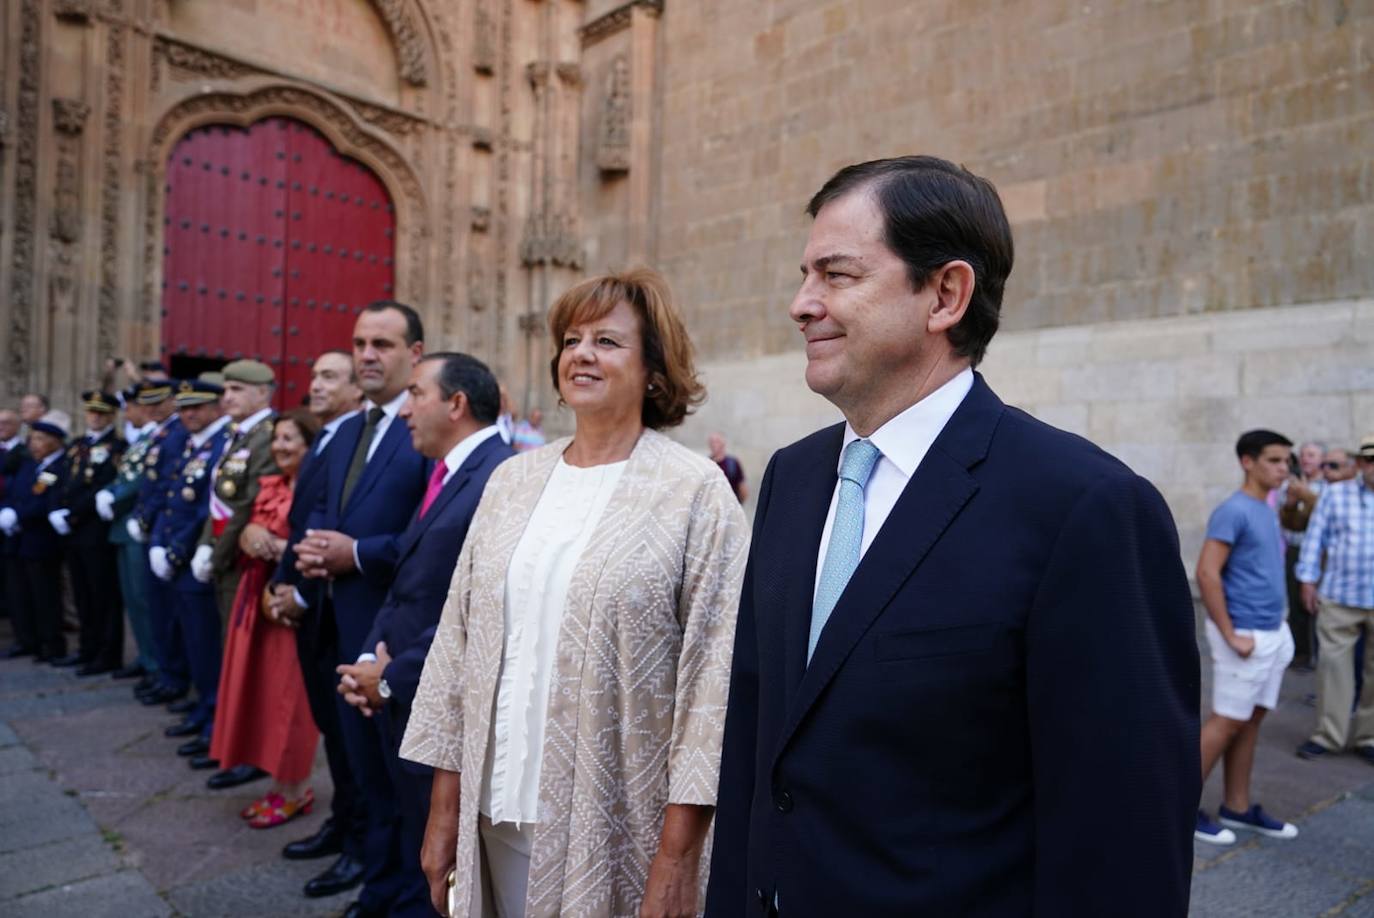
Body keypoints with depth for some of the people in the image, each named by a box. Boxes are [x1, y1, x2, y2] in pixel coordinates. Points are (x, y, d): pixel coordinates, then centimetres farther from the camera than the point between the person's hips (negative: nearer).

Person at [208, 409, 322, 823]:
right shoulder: (268, 486, 13)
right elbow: (247, 533, 15)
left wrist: (278, 547, -19)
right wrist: (249, 535, -7)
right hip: (257, 593, 9)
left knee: (287, 693, -1)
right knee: (257, 687, 13)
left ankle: (295, 790, 14)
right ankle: (280, 782, 26)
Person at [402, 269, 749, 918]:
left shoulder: (697, 492, -11)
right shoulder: (511, 480, 4)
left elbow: (713, 676, -13)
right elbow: (457, 641, 6)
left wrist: (678, 857, -13)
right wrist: (445, 806, 7)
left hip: (617, 825, -4)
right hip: (498, 810, 4)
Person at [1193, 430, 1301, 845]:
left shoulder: (1267, 510, 12)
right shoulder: (1233, 511, -16)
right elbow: (1207, 574, -21)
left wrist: (1277, 627, 14)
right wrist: (1230, 636, -20)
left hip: (1273, 633, 8)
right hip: (1247, 636, -8)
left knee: (1251, 722, 13)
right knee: (1228, 722, -3)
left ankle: (1238, 807, 23)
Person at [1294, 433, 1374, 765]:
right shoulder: (1335, 494, 2)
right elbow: (1315, 537, 3)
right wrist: (1308, 581, -1)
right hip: (1338, 596, -1)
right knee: (1333, 664, 2)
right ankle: (1328, 735, 11)